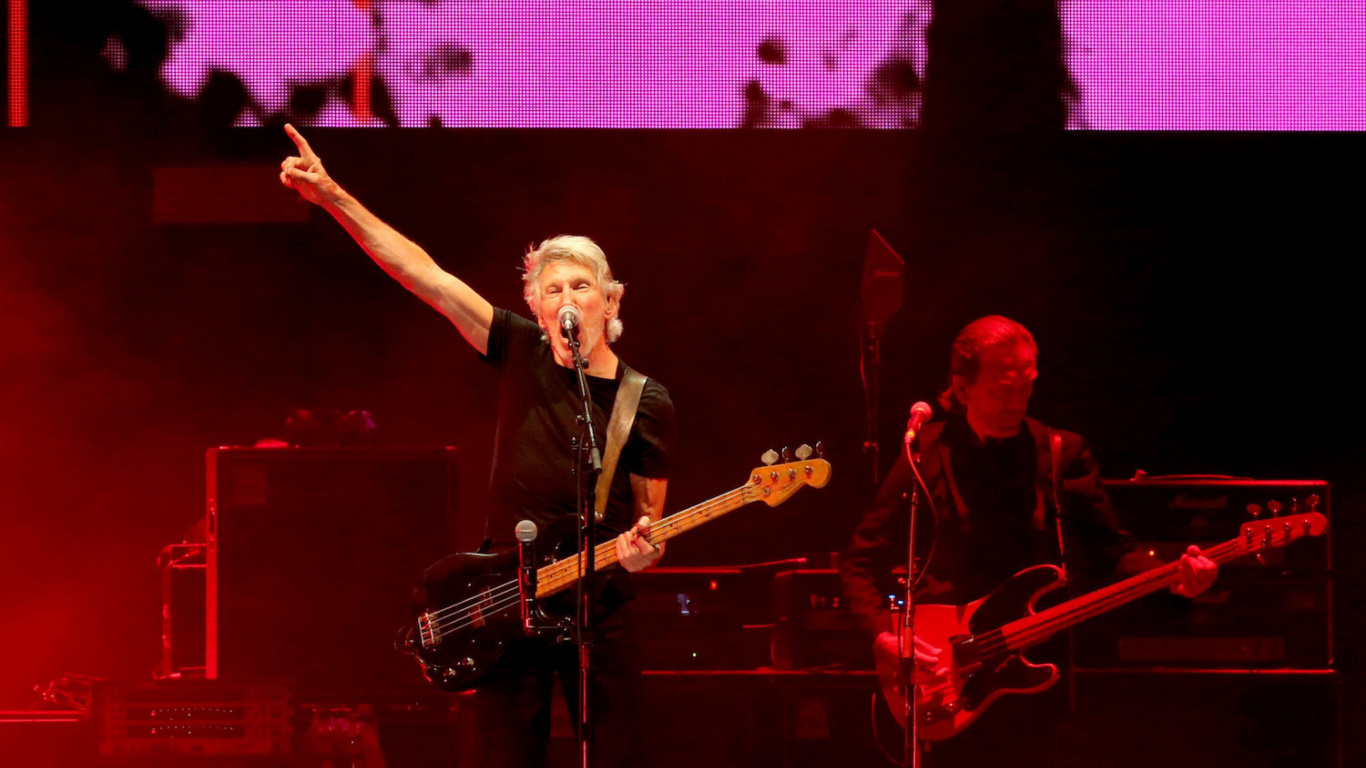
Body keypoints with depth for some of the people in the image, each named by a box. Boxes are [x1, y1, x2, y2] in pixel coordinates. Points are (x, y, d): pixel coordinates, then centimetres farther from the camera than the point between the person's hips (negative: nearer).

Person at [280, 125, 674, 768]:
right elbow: (420, 271, -5)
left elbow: (647, 516, 8)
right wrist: (331, 196, -10)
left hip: (597, 610, 0)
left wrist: (641, 549, -17)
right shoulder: (522, 356, 1)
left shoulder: (646, 404, 0)